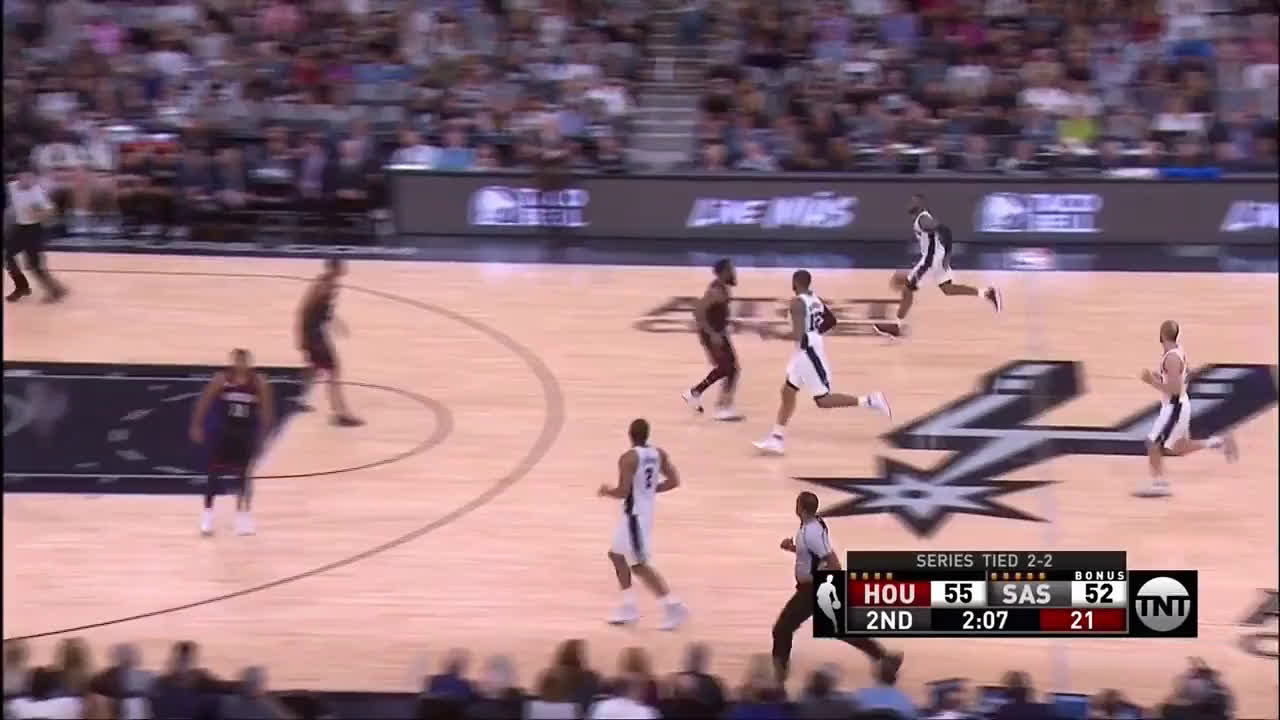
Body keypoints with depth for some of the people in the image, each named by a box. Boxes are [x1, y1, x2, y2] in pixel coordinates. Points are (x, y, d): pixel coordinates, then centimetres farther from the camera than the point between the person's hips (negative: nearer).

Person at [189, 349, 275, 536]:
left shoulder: (259, 382, -9)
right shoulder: (221, 379, -10)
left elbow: (266, 409, -1)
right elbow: (204, 403, -3)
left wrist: (264, 432, -4)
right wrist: (196, 426, -3)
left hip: (247, 432, 0)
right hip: (225, 429, 0)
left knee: (244, 474, 5)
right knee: (215, 471, 2)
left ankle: (242, 515, 17)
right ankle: (208, 513, 15)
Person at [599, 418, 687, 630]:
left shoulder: (628, 458, -21)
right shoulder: (659, 454, 2)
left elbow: (623, 492, -25)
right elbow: (673, 481, 3)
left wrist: (607, 491, -4)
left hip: (635, 514, -9)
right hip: (645, 510, 9)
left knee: (639, 565, -1)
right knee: (616, 555, 21)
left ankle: (673, 606, -3)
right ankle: (629, 608, 23)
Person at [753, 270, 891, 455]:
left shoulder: (797, 302, -18)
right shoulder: (815, 299, 9)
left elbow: (797, 335, -26)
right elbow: (832, 320, 21)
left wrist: (771, 333, -15)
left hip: (809, 352, -10)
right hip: (805, 352, 10)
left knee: (823, 400, -5)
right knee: (787, 392, 13)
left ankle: (870, 401, -9)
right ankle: (776, 439, 15)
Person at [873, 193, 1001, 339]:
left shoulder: (923, 219, -19)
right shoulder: (920, 218, 12)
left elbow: (945, 230, -28)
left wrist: (947, 255, -28)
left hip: (932, 257, -10)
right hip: (933, 256, 10)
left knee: (908, 287, -3)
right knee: (947, 288, 17)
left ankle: (898, 325, 3)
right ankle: (987, 294, 13)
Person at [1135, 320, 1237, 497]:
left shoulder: (1171, 358, -24)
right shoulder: (1179, 351, 6)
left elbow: (1174, 389, -27)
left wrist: (1152, 382, -22)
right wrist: (1158, 378, 9)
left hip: (1174, 407, -10)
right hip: (1179, 405, 10)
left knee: (1153, 444, -3)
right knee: (1178, 448, 19)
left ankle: (1158, 484, 2)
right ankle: (1219, 442, 18)